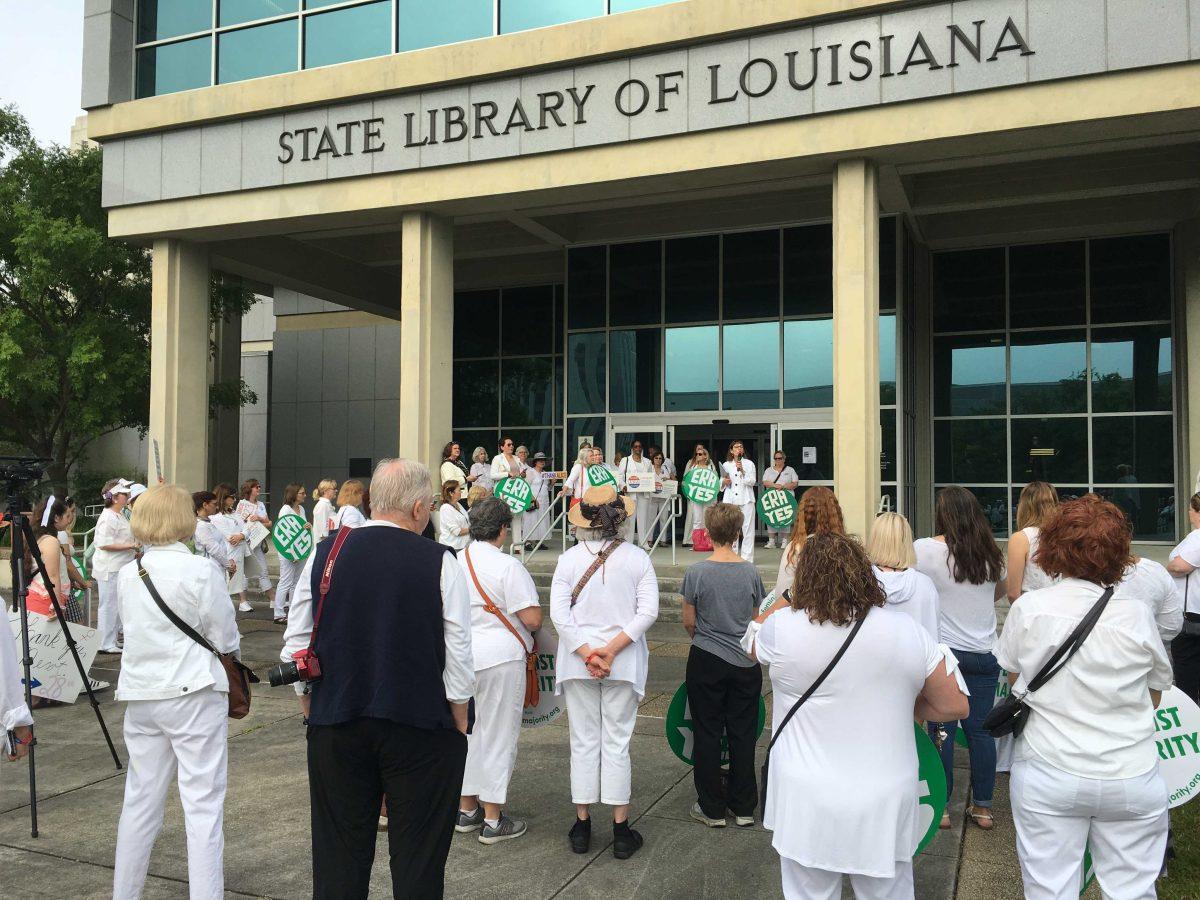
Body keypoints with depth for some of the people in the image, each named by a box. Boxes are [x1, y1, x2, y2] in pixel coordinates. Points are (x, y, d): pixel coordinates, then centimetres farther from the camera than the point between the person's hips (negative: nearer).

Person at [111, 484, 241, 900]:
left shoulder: (127, 573, 5)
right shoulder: (201, 571, -13)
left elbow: (134, 630, 14)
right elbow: (225, 639, -7)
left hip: (140, 695, 6)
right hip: (193, 694, -6)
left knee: (140, 799, 17)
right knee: (202, 802, 0)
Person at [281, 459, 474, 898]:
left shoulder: (326, 553, -2)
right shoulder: (440, 562, -11)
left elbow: (295, 643, 5)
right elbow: (458, 653, -9)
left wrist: (310, 704, 17)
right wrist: (459, 721, 4)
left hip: (334, 723, 3)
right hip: (420, 726, -3)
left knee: (338, 850, 17)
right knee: (418, 856, 10)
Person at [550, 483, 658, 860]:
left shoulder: (569, 558, -5)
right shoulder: (637, 558, -5)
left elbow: (558, 614, -10)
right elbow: (648, 611, -11)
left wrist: (587, 654, -11)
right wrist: (611, 650, -14)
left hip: (576, 661, 1)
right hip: (624, 665, 0)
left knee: (584, 741, 10)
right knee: (617, 742, 7)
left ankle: (582, 825, 19)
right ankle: (621, 830, 13)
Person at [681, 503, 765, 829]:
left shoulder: (696, 572, -13)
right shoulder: (750, 571, -5)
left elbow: (689, 622, -6)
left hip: (706, 663, -2)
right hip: (745, 664, 3)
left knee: (707, 734, 9)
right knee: (743, 734, 12)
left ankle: (712, 808, 17)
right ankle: (743, 807, 21)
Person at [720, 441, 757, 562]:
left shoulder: (749, 464, 7)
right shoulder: (726, 465, 13)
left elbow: (752, 482, -3)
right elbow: (721, 483, 18)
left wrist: (742, 471, -14)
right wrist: (724, 482, -4)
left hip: (745, 499, -2)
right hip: (730, 499, 2)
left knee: (747, 528, -5)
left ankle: (747, 557, -2)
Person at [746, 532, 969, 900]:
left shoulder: (784, 629, -13)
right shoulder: (908, 632, -7)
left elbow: (751, 641, 11)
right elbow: (955, 706, 1)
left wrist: (789, 594, 16)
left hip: (807, 809, -2)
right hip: (885, 806, 2)